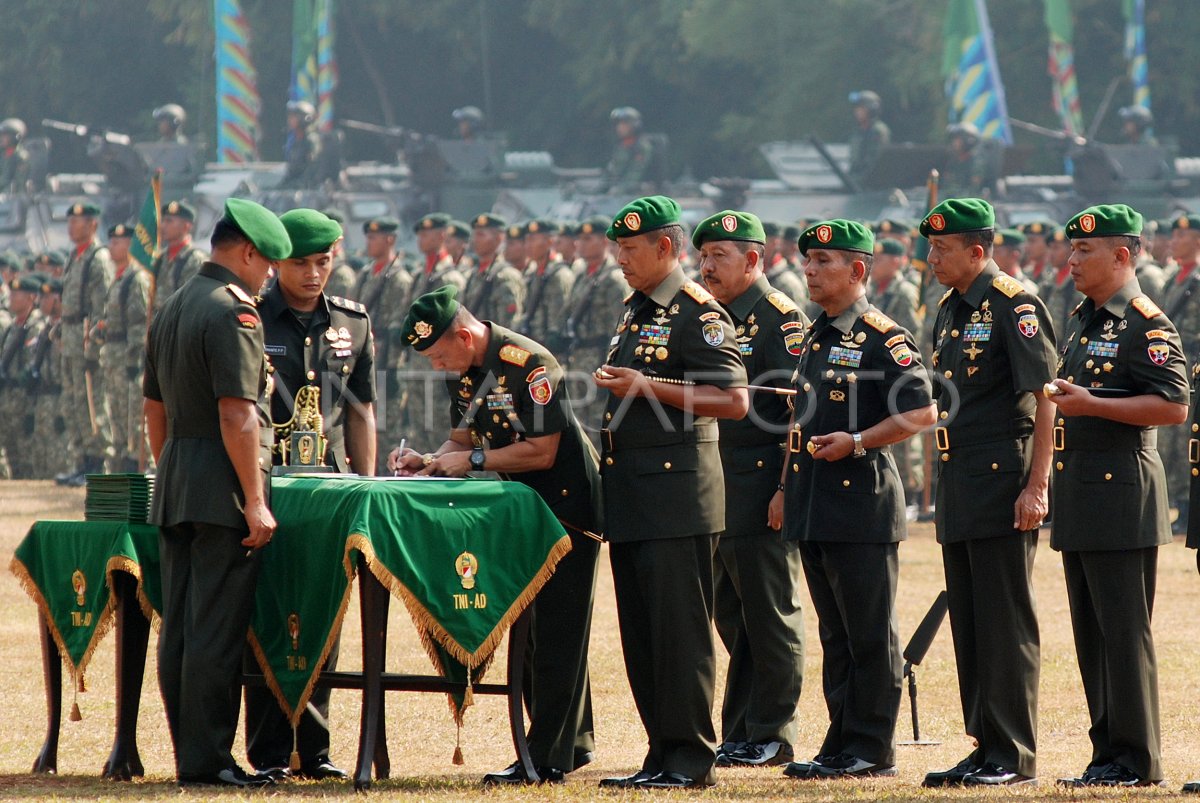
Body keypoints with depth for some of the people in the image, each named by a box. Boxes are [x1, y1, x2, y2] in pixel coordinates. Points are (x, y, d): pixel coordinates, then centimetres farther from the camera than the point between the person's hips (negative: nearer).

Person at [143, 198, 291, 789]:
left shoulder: (171, 310, 16)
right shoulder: (234, 312, -13)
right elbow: (237, 414, -19)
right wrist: (255, 502, -18)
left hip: (174, 489, 9)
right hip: (222, 490, -9)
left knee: (179, 626, 9)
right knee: (217, 628, -7)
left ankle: (190, 754, 14)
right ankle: (207, 759, -6)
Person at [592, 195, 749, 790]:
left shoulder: (698, 313, -9)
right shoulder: (635, 309, 18)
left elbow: (734, 400, -17)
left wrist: (647, 387, -19)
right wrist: (614, 385, 12)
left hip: (678, 496, -9)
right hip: (631, 496, 9)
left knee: (680, 629, -8)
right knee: (640, 631, 10)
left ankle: (691, 760, -5)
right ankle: (662, 755, 15)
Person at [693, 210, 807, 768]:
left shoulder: (780, 320, -9)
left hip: (763, 497, -9)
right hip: (716, 498, 9)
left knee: (770, 618, -2)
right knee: (731, 618, 11)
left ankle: (771, 737, 2)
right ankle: (738, 736, 16)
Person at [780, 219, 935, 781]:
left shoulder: (883, 340, -9)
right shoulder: (814, 339, 17)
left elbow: (922, 412, -16)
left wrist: (856, 442, -21)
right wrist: (786, 488, 20)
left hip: (862, 503, -8)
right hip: (814, 508, 8)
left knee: (870, 634, -3)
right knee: (834, 633, 11)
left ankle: (872, 749, 0)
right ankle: (840, 744, 15)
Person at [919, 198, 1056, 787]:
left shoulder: (1014, 306, -11)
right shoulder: (950, 312, 15)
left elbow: (1044, 399, -16)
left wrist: (1036, 487, -21)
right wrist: (945, 488, 18)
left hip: (1003, 486, -9)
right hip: (958, 489, 9)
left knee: (1005, 625, -6)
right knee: (968, 625, 11)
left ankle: (1014, 755, -2)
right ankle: (985, 748, 16)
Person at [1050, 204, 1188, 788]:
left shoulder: (1146, 324, -10)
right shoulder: (1081, 320, 18)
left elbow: (1173, 406, -18)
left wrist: (1092, 405, -22)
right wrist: (1057, 401, 11)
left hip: (1122, 492, -9)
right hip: (1079, 495, 9)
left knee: (1124, 631, -8)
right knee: (1090, 631, 10)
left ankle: (1137, 759, -4)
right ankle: (1107, 754, 15)